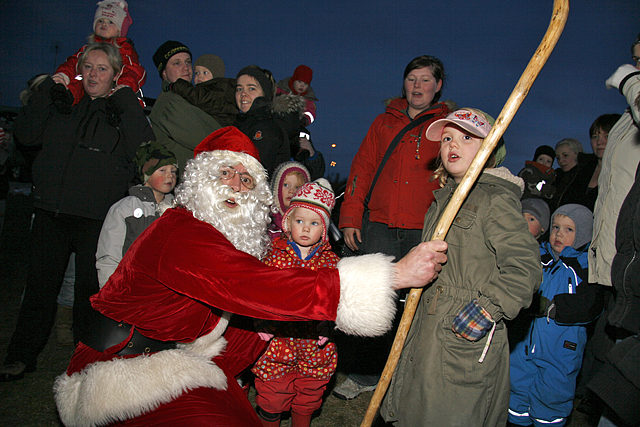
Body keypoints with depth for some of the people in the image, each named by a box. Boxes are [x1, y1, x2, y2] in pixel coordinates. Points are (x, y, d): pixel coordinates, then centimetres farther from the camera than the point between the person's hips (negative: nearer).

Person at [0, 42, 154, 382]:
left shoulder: (123, 109, 4)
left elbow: (143, 148, -14)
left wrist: (124, 100, -11)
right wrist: (47, 88, 4)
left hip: (97, 217, -3)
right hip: (51, 212, 3)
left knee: (90, 290, 5)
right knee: (40, 286, 11)